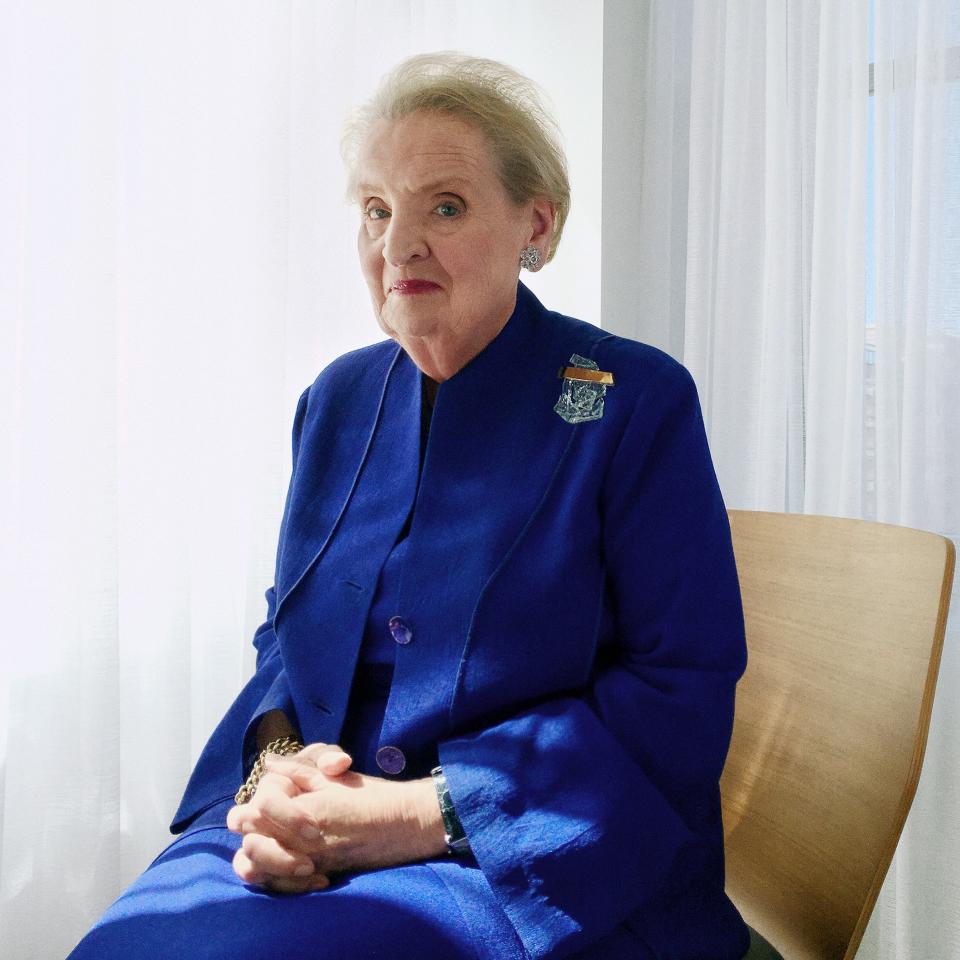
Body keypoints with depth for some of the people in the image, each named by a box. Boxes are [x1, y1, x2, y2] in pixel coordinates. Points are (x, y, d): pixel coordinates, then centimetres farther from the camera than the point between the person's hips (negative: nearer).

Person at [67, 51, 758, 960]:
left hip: (547, 870, -4)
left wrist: (429, 811, -19)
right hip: (315, 840, 5)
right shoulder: (337, 400, 9)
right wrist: (275, 767, -8)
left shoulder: (637, 402, -7)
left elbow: (683, 692, -11)